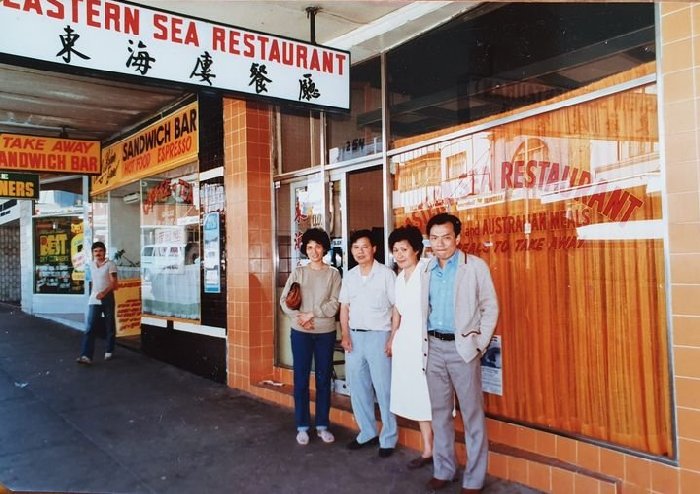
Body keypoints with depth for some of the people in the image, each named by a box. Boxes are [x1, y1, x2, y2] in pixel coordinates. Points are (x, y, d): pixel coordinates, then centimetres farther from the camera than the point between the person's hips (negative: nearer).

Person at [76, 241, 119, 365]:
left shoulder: (110, 264, -7)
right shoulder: (91, 264, 9)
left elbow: (113, 282, -15)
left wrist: (104, 292, -29)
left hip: (107, 298, -4)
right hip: (94, 300, 4)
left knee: (110, 327, 8)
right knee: (90, 328, -8)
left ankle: (109, 351, 25)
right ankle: (86, 356, -15)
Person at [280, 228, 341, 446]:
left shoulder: (333, 274, 0)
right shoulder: (298, 272, 4)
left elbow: (334, 304, -7)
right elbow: (284, 300, 0)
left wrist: (312, 314, -15)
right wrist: (299, 317, -13)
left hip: (326, 332, 0)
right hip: (301, 333, 1)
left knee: (323, 379, 7)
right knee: (301, 379, 4)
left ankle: (322, 425, 18)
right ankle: (302, 426, 15)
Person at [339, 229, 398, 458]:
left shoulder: (386, 274, -6)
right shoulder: (349, 276, 9)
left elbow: (397, 307, -7)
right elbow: (344, 307, 11)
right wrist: (345, 335, 0)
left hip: (378, 336, -5)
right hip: (354, 336, 5)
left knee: (383, 389, -1)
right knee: (357, 387, 11)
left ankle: (388, 438, 12)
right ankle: (367, 432, 26)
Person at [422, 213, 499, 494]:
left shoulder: (476, 267, -6)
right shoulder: (425, 270, 6)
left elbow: (490, 307, -4)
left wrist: (479, 344, -8)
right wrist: (422, 341, 4)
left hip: (462, 347, -4)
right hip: (434, 347, 4)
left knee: (472, 414, 3)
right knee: (440, 412, 13)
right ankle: (443, 470, 28)